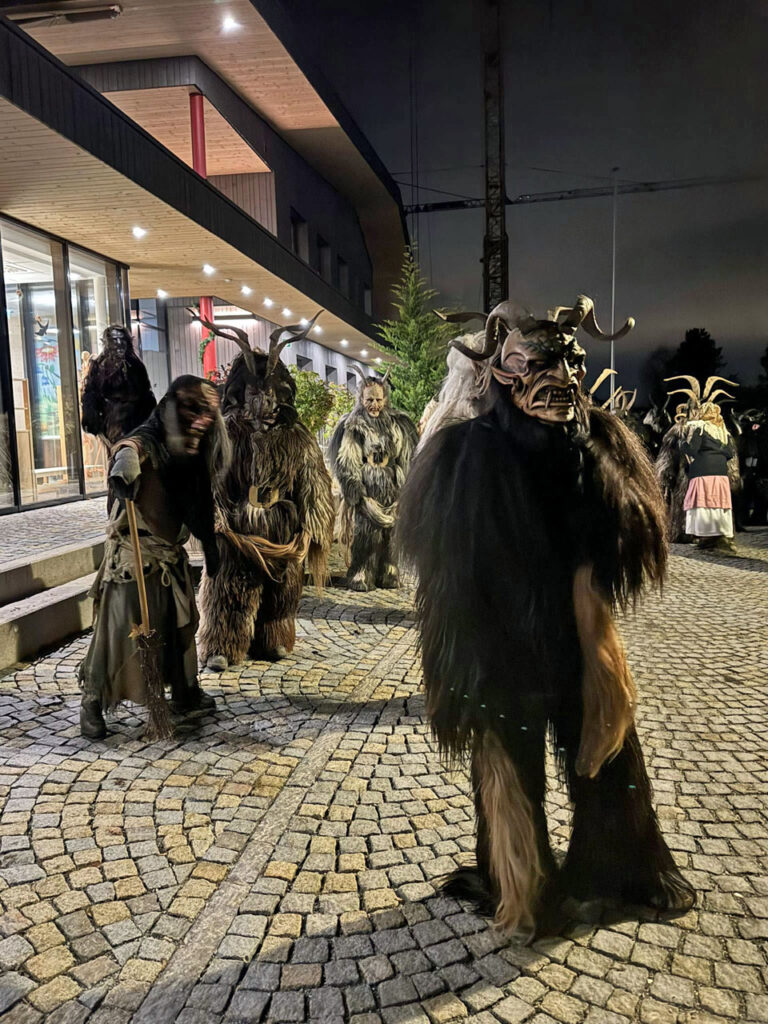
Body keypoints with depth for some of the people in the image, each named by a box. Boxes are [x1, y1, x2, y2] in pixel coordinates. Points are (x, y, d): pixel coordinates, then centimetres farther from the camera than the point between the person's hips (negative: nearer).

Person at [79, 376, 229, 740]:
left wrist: (210, 546, 17)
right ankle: (92, 704, 12)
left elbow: (198, 507, 15)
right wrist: (124, 463, -66)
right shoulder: (147, 443, -17)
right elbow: (128, 452, -43)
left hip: (172, 556, 8)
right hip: (133, 555, -7)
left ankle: (185, 691, 34)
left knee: (179, 624, 17)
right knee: (118, 628, -3)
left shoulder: (193, 453, 6)